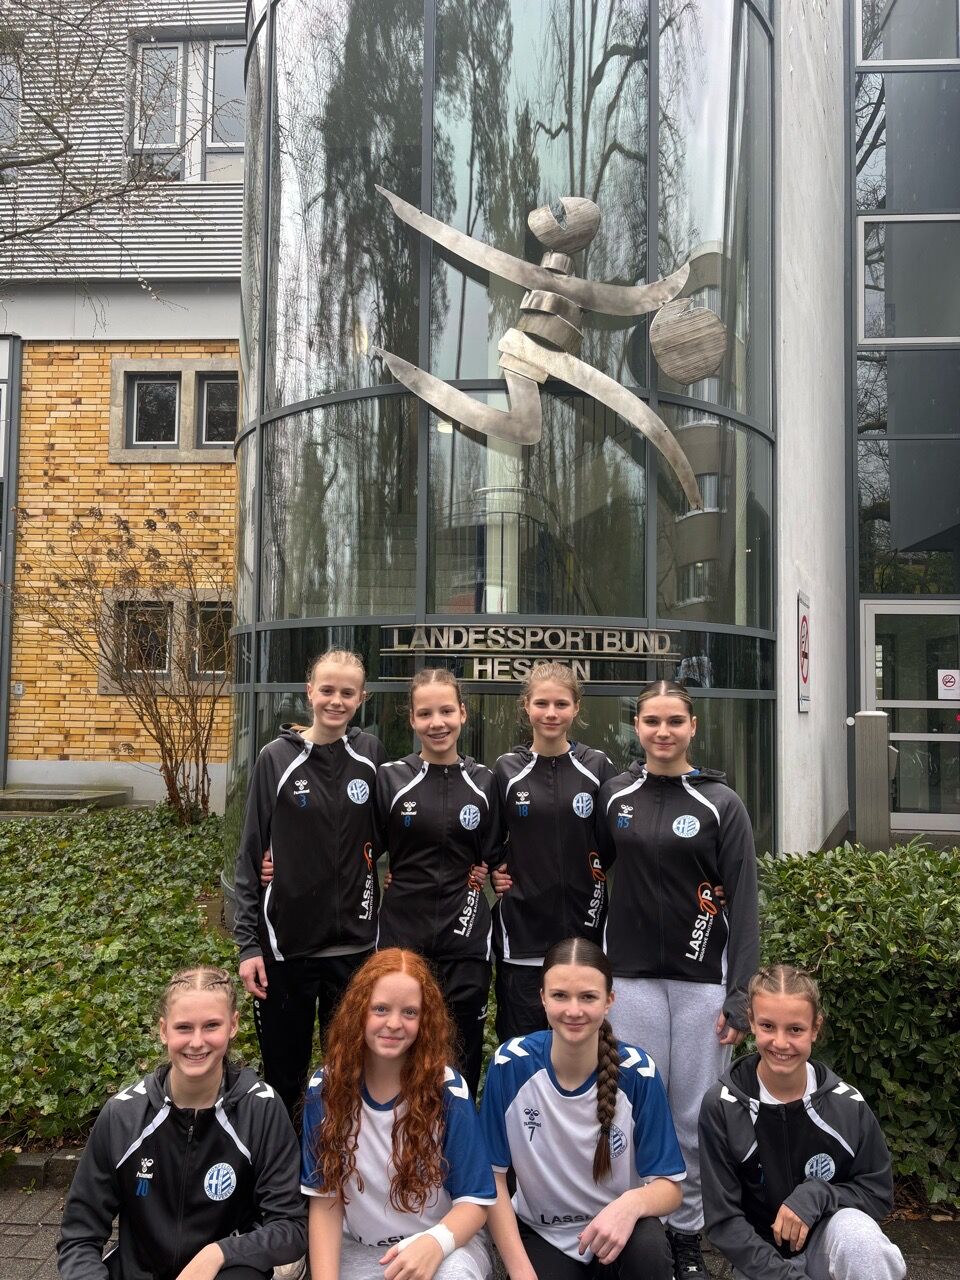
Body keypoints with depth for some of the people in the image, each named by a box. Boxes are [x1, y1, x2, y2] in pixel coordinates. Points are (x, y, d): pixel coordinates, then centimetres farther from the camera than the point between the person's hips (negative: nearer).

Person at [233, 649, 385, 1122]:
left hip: (354, 943, 2)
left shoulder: (370, 754, 1)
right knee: (284, 1074, 12)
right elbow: (251, 854, -3)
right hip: (285, 944, -1)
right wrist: (248, 943, -6)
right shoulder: (277, 758, -5)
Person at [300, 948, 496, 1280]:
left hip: (443, 1243, -3)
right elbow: (325, 1198, -4)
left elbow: (474, 1201, -11)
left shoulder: (448, 1090, -15)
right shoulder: (326, 1089, -9)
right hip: (358, 1248, 3)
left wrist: (435, 1242, -32)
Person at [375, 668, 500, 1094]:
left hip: (466, 937, 1)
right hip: (402, 935, -1)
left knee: (462, 1061, 9)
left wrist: (484, 875, 0)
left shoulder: (484, 782, 3)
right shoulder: (390, 777, -2)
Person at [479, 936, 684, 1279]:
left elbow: (669, 1185, -12)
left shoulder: (637, 1072, -18)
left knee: (649, 1249, -31)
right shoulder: (510, 1064, -18)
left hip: (617, 1226, -1)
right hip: (540, 1232, 2)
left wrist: (632, 1203, -34)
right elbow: (492, 1175, -8)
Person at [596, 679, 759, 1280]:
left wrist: (740, 996, -9)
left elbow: (743, 905, -5)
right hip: (633, 976, 2)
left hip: (703, 980, -1)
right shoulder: (615, 795, 3)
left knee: (695, 1116, 6)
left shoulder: (721, 803, -3)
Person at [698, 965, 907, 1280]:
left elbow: (879, 1194, -1)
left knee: (855, 1234, -31)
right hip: (762, 1255, 1)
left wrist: (816, 1196, -19)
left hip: (830, 1239, -1)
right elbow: (722, 1219, -10)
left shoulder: (847, 1104, -9)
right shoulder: (722, 1107, -14)